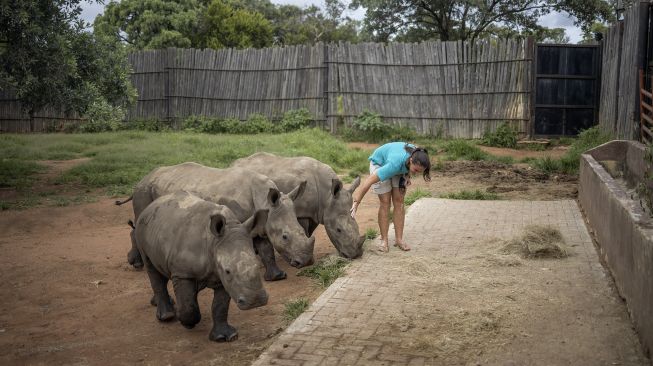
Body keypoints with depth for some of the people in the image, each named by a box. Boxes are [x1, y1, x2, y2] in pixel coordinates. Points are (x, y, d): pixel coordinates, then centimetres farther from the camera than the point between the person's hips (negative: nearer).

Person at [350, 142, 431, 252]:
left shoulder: (418, 157, -30)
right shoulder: (395, 164, -45)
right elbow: (369, 181, -44)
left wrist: (407, 175, -16)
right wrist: (355, 203, -45)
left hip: (401, 168, 5)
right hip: (380, 163, -5)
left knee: (399, 201, -4)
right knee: (385, 202, -11)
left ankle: (399, 239, 0)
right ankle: (384, 240, -3)